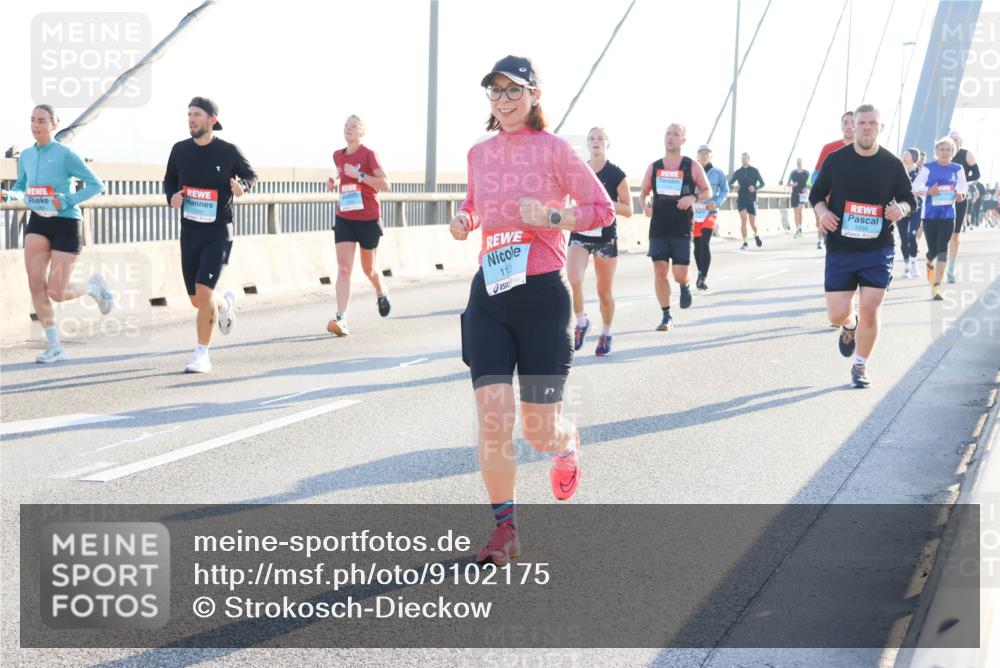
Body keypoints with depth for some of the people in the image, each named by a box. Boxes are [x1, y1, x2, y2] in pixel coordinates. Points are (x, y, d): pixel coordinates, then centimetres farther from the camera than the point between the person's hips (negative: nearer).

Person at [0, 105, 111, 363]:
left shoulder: (65, 154, -12)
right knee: (36, 284, -9)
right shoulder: (26, 155, 5)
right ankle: (54, 346, 2)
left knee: (56, 293, -7)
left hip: (65, 223, -5)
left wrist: (67, 201, -21)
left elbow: (96, 185, -12)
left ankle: (94, 286, 27)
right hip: (37, 222, 5)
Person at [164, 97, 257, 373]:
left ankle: (202, 355, -6)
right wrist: (172, 196, -7)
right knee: (196, 300, 9)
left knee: (203, 291, -17)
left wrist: (241, 186, -16)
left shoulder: (228, 151, -7)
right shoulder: (180, 150, 2)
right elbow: (169, 181, 16)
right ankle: (225, 304, 45)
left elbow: (251, 174, 7)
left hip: (218, 231, -4)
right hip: (189, 231, 4)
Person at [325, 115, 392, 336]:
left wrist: (359, 176, -22)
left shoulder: (368, 154, -9)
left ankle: (381, 293, 47)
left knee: (369, 268, 13)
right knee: (343, 268, -11)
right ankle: (341, 319, -19)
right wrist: (334, 181, 6)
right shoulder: (338, 155, 7)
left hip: (368, 218, -3)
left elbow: (385, 185, -13)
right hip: (344, 217, 3)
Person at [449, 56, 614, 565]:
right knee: (491, 417, -7)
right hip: (489, 293, 4)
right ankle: (505, 529, 8)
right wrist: (463, 219, 6)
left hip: (541, 295, -3)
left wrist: (552, 216, -18)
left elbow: (602, 208, -3)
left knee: (538, 430, 2)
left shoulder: (552, 149, -5)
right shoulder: (479, 154, 8)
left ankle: (566, 445, 41)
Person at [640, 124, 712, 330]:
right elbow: (644, 192, 15)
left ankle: (685, 286, 32)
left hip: (682, 229, -2)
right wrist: (645, 203, -8)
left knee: (680, 275, -6)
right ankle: (666, 315, 7)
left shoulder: (692, 166, 0)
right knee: (660, 272, -4)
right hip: (658, 228, 2)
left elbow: (707, 191, 6)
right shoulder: (654, 167, 7)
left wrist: (693, 198, -15)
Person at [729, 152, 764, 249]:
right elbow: (729, 183, 8)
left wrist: (755, 188, -17)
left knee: (753, 222, 4)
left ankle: (756, 236, 35)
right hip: (741, 199, 1)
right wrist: (734, 187, -13)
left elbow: (762, 183, 3)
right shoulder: (738, 172, 6)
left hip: (751, 199, -1)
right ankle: (745, 243, -7)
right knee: (743, 220, -13)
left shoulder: (754, 171, 2)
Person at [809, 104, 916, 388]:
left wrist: (901, 208, -13)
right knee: (837, 314, -3)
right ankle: (849, 327, 36)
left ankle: (860, 366, 15)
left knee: (869, 311, -6)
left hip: (878, 250, 0)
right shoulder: (835, 160, -1)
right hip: (840, 249, 0)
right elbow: (816, 193, 10)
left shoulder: (892, 164, 0)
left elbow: (909, 199, 11)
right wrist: (822, 211, -11)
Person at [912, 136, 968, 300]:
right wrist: (928, 191, -18)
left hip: (948, 215, 0)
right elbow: (916, 187, 0)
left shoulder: (958, 169, 2)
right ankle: (930, 264, 45)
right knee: (933, 249, 7)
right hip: (930, 214, 0)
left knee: (942, 249, -9)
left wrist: (961, 194, -10)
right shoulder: (928, 168, -3)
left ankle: (936, 287, -9)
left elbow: (963, 186, 12)